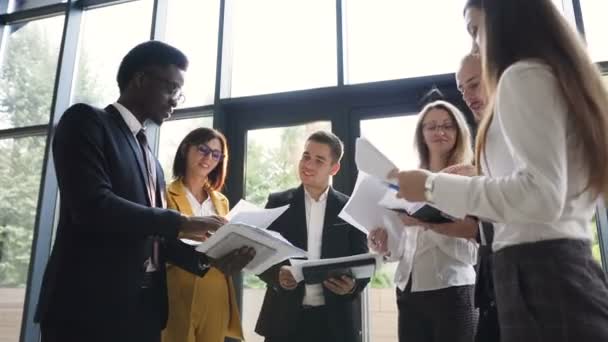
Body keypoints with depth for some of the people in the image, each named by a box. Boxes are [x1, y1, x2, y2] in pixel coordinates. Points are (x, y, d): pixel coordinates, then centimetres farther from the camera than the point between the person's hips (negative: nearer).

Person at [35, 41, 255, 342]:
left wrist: (209, 259, 1)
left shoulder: (149, 157, 19)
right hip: (89, 306, -7)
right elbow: (92, 205, -19)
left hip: (143, 308, 8)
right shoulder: (86, 121, -4)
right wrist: (183, 222, -14)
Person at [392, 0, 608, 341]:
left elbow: (542, 195, -22)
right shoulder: (564, 76, 20)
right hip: (573, 269, 10)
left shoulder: (524, 74, -9)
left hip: (538, 275, -10)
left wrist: (435, 186, -14)